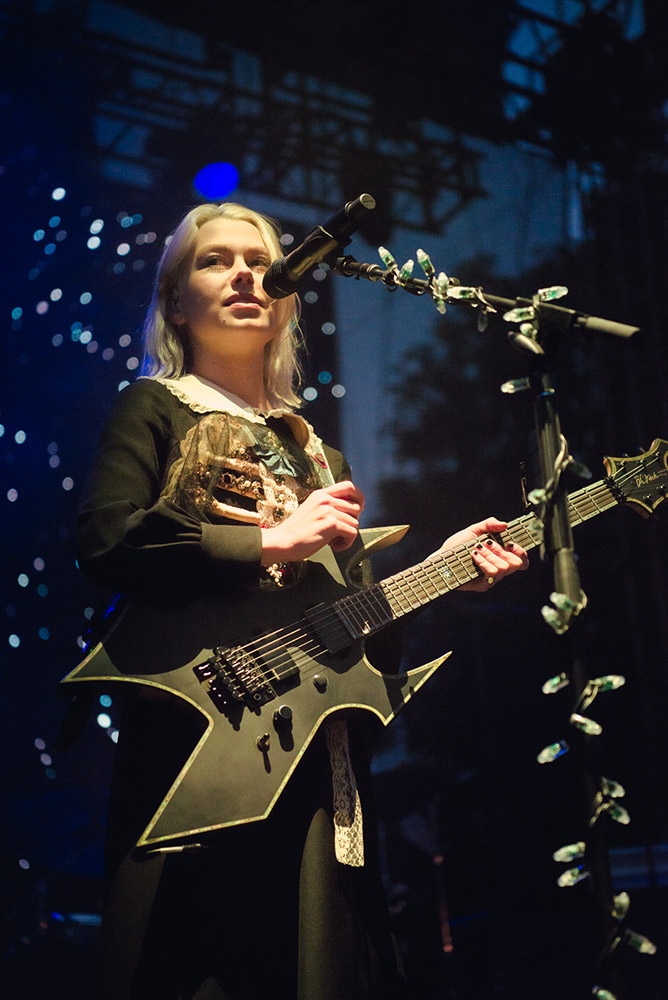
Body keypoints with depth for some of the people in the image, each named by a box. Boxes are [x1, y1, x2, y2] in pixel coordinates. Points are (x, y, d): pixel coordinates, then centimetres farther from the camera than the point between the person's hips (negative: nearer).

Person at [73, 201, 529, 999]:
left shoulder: (315, 453, 23)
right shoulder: (156, 408, 7)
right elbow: (104, 543, -12)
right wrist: (271, 543, -13)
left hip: (316, 753, 6)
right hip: (193, 748, -5)